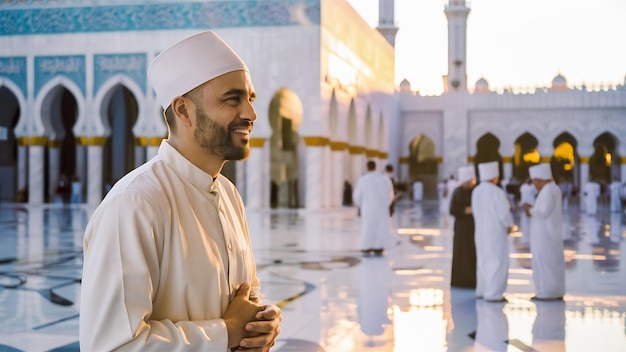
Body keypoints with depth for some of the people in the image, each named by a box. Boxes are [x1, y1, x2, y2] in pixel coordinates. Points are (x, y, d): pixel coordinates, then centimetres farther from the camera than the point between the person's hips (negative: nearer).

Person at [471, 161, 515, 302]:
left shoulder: (476, 191, 2)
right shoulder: (497, 192, -19)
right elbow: (504, 213, -18)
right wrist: (509, 226, 1)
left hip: (481, 231, 7)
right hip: (495, 232, -7)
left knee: (484, 260, 17)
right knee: (497, 262, -2)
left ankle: (482, 290, 25)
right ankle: (493, 293, -3)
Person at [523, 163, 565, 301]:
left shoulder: (547, 191, -19)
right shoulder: (553, 188, 12)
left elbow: (544, 212, -23)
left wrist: (531, 210, -8)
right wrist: (534, 209, 7)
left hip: (545, 235, -10)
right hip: (550, 233, 10)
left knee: (545, 262, -4)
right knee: (553, 262, 12)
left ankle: (549, 293, 0)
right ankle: (555, 292, 17)